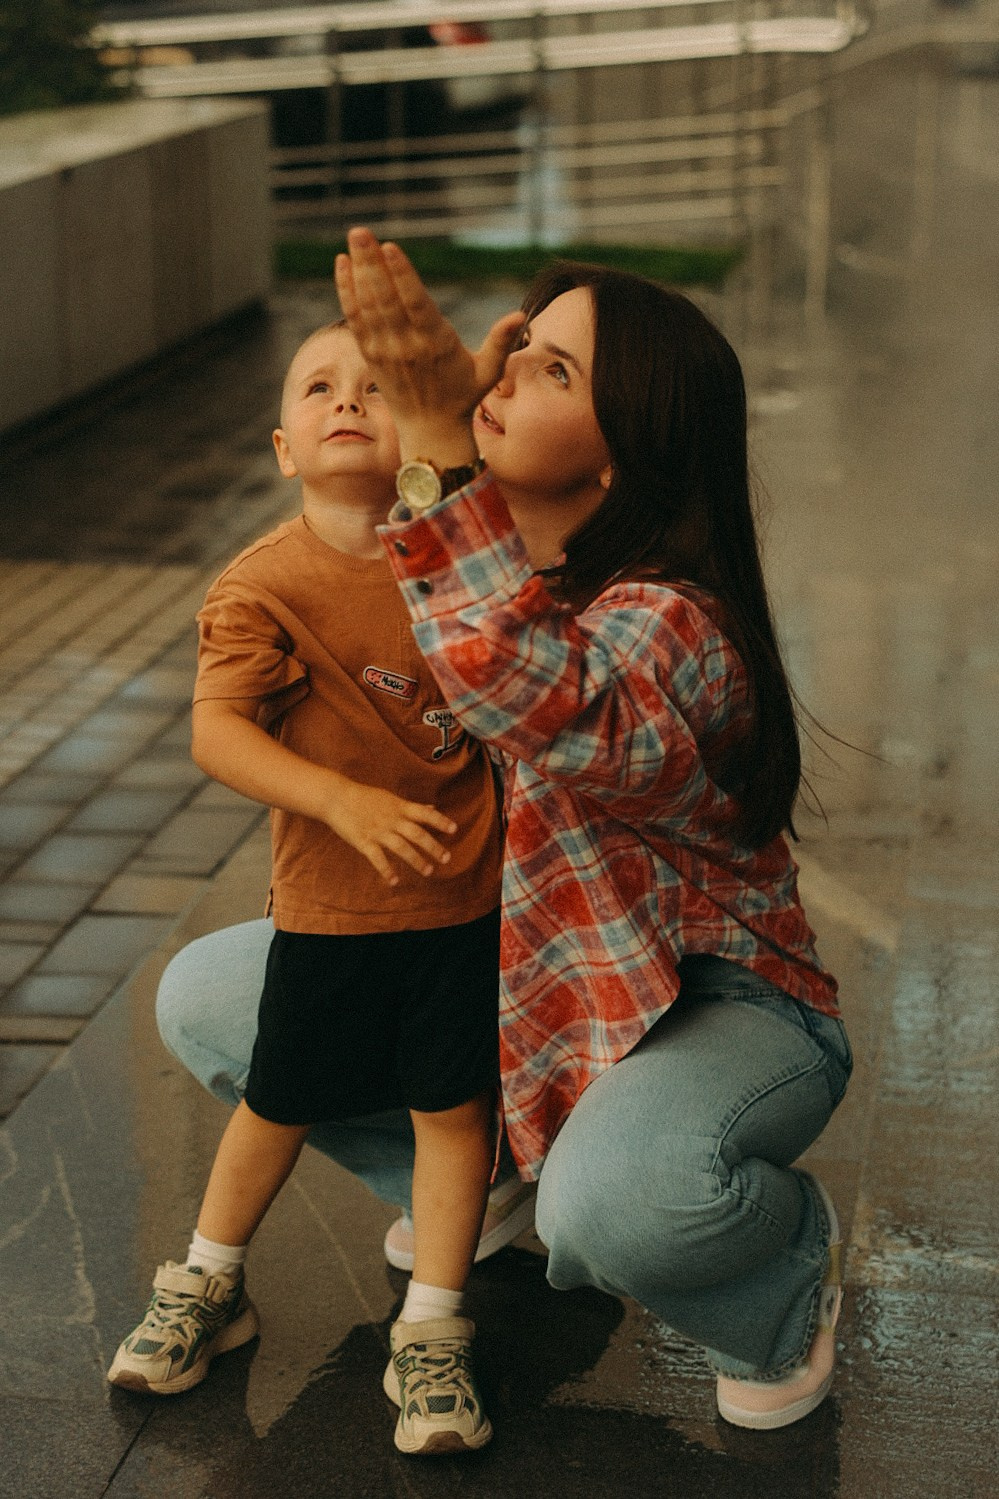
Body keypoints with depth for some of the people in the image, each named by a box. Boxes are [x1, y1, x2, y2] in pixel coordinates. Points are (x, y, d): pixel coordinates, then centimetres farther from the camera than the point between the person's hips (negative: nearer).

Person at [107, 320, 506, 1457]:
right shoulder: (262, 585, -14)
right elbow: (216, 732, -25)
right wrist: (345, 802, -35)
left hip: (464, 892, 2)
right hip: (329, 903, -2)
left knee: (453, 1104, 4)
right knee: (279, 1102, 12)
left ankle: (431, 1335, 18)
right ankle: (206, 1287, 35)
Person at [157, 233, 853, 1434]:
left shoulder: (671, 627, -30)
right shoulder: (474, 573, -2)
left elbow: (540, 711, -51)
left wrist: (438, 444, -50)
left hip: (702, 1008, -8)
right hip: (490, 985, 8)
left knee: (613, 1200, -41)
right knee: (206, 997, 2)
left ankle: (785, 1277, -2)